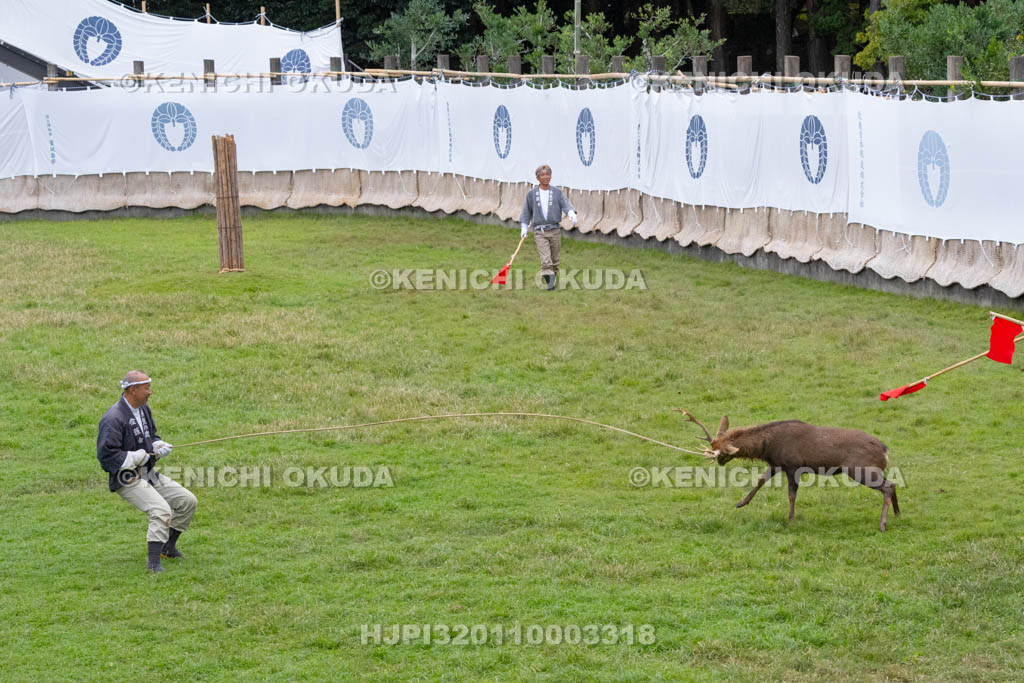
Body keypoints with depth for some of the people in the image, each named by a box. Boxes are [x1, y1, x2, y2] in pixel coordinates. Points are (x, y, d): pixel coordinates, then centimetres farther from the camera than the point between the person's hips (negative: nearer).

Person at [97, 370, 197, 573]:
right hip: (127, 480, -9)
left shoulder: (144, 409, 9)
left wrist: (158, 446, 1)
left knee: (188, 501, 7)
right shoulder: (114, 418, -21)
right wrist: (137, 457, -20)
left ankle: (168, 545, 23)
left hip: (149, 474, 9)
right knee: (161, 510, -28)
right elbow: (106, 454, -24)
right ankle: (153, 562, -25)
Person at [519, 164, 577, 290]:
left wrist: (571, 212, -27)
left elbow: (566, 204, -6)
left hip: (555, 230, 1)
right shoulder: (531, 194, 9)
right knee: (545, 260, -15)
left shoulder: (557, 193, 8)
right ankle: (550, 283, -19)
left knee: (555, 260, 5)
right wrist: (524, 227, 12)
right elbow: (526, 211, 17)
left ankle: (553, 277, 21)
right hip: (539, 231, -1)